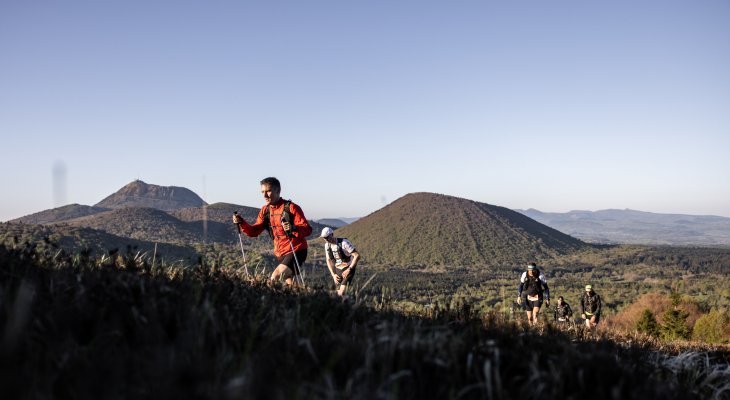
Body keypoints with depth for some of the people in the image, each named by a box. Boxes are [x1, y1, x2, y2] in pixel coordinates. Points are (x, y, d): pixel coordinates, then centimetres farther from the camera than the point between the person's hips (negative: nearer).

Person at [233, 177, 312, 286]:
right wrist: (241, 223, -14)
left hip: (296, 251, -7)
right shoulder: (265, 210, 7)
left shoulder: (291, 207, -14)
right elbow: (254, 231, 4)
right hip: (280, 253, 7)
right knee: (288, 283, 14)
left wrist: (293, 228, -41)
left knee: (275, 278, -22)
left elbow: (308, 230, -20)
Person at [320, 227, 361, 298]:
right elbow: (329, 261, 7)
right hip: (337, 269, 6)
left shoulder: (344, 242, -22)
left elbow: (357, 256, -24)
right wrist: (333, 275, -5)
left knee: (341, 294, -19)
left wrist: (349, 269, -24)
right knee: (338, 292, 5)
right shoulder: (327, 245, -2)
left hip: (348, 268, -6)